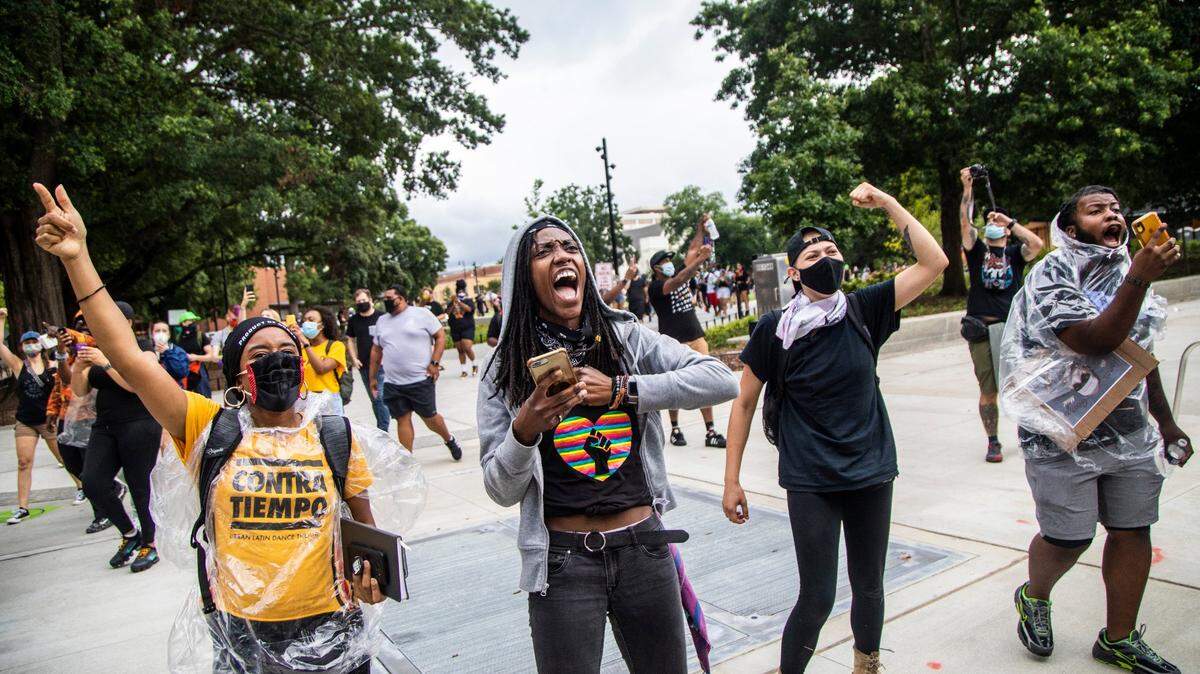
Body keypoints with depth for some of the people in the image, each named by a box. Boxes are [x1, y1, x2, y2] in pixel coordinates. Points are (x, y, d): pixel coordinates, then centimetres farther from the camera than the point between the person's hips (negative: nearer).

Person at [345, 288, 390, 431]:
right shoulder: (353, 320, 7)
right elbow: (351, 340, 17)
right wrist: (354, 358, 6)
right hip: (363, 365, 5)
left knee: (380, 397, -13)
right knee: (374, 399, 15)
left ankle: (382, 429, -6)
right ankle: (383, 427, 28)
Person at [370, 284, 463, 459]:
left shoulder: (421, 313, -2)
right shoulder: (381, 321, 13)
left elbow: (440, 336, -3)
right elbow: (376, 350, 18)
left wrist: (434, 363, -11)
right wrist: (373, 377, 17)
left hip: (421, 380, -4)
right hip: (392, 384, 4)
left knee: (430, 418, 3)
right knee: (403, 420, 4)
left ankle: (449, 440, 31)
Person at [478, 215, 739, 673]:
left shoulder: (626, 337, -1)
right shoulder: (506, 370, -4)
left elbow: (722, 380, -11)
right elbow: (502, 491, -4)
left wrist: (621, 391, -16)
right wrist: (525, 429, -23)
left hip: (644, 548, 2)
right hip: (563, 561, -2)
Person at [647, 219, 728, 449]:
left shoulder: (678, 274, 13)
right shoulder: (655, 287, -9)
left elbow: (691, 251, 16)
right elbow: (677, 282, -25)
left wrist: (700, 229, 7)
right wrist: (701, 259, -32)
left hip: (696, 337, 6)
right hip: (673, 342, -6)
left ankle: (710, 432, 3)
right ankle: (675, 429, 18)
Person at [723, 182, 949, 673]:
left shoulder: (863, 311, -2)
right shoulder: (773, 330, -9)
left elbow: (934, 263, -5)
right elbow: (744, 402, -4)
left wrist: (887, 203, -8)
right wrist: (731, 480, -5)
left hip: (871, 472, 4)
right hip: (810, 481, -3)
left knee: (869, 585, 18)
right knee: (817, 596, -1)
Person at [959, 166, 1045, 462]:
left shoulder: (1016, 253, 10)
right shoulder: (977, 251, 10)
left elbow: (1037, 244, -11)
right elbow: (965, 222, -4)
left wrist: (1009, 220, -10)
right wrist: (967, 188, -12)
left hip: (1013, 329, 0)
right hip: (981, 330, 0)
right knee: (988, 391, 3)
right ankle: (993, 442, 14)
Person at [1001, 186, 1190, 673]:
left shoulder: (1126, 273, 13)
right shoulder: (1051, 275, -11)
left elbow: (1142, 352, 21)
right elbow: (1096, 341, -25)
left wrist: (1166, 420, 23)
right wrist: (1140, 277, -31)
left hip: (1130, 432, 7)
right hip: (1065, 436, -7)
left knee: (1133, 531, 9)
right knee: (1067, 538, 1)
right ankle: (1033, 598, 31)